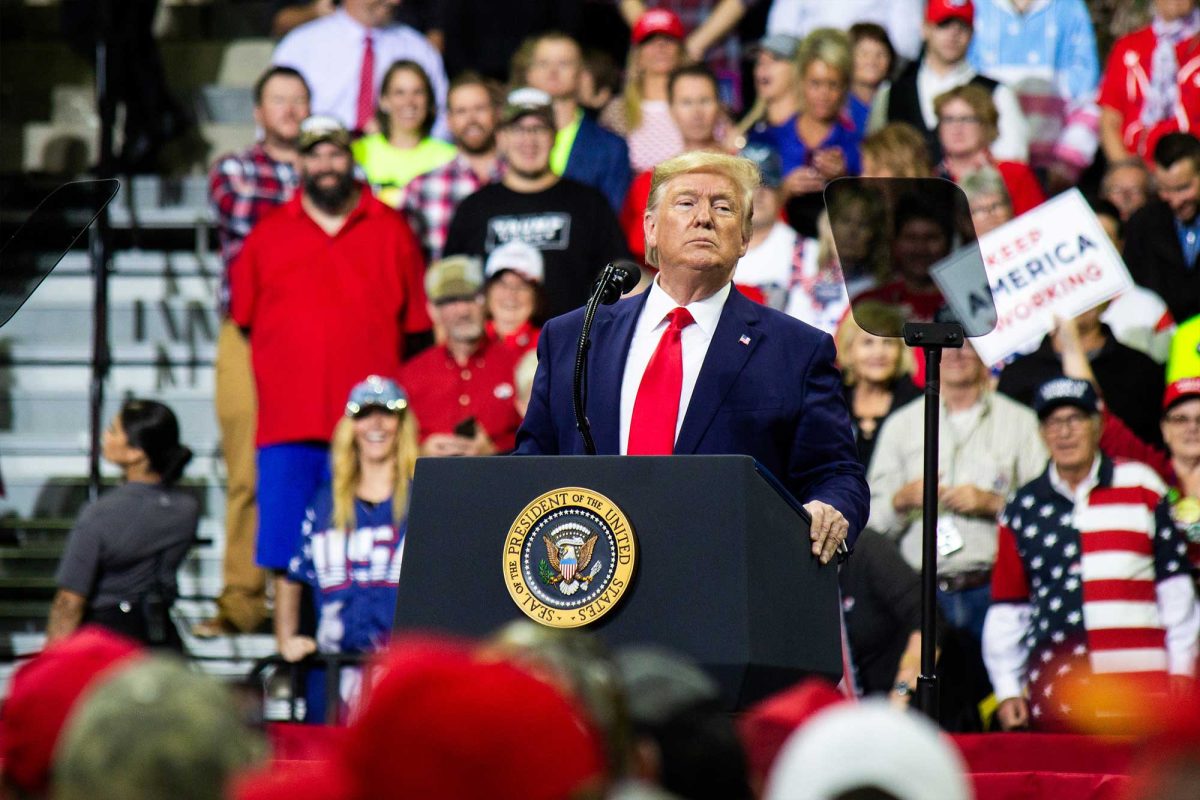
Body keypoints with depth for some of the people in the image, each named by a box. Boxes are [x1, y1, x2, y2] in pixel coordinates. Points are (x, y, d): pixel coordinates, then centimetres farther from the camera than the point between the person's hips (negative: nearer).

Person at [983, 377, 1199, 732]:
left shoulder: (1140, 486, 7)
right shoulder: (1023, 508, 12)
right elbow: (1007, 606, 14)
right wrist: (1007, 690, 8)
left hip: (1141, 684, -1)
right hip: (1054, 686, 2)